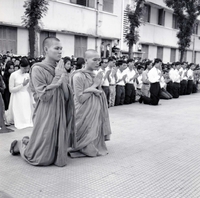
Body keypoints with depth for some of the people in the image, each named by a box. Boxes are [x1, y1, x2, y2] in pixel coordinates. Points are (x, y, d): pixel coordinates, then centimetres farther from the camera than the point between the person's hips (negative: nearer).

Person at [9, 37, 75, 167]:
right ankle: (20, 145, 30)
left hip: (60, 114, 7)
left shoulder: (60, 68, 8)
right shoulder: (38, 69, -12)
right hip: (46, 115, -6)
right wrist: (57, 78, -14)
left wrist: (62, 77, -8)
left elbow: (67, 96, 5)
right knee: (42, 158, 2)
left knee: (57, 152, 16)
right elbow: (44, 96, -16)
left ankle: (29, 142, 37)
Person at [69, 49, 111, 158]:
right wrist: (94, 85, -15)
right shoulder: (78, 76, -17)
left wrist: (94, 90, -15)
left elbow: (101, 95, 7)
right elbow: (80, 99, -19)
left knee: (95, 136, 16)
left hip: (96, 112, 7)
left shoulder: (95, 75, 6)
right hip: (85, 114, -7)